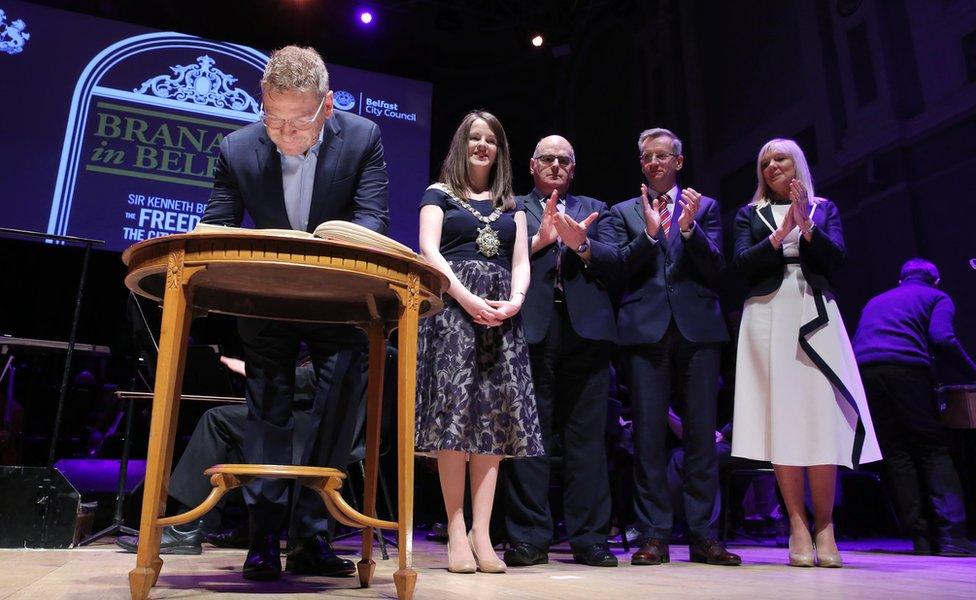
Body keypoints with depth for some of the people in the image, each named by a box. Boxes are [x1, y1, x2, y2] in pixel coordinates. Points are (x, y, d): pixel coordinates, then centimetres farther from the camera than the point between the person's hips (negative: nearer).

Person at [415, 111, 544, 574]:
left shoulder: (511, 205, 23)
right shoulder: (439, 194, 13)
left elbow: (521, 263, 13)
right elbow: (428, 251, -1)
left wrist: (516, 300, -9)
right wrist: (467, 297, -15)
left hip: (501, 313, 4)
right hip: (452, 306, -3)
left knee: (495, 415, -4)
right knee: (453, 409, -12)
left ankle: (481, 533, -2)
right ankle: (456, 531, -6)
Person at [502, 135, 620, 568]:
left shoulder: (595, 210, 22)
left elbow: (612, 261, 7)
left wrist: (581, 244, -10)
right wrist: (541, 239, -11)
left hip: (585, 329, 2)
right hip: (531, 328, -1)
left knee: (587, 435, 2)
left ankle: (589, 539, 10)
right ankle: (529, 538, 7)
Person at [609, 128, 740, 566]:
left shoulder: (705, 207, 15)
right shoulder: (624, 212, 14)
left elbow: (715, 268, 3)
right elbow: (622, 271, 3)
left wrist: (689, 227, -12)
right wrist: (649, 233, -13)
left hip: (697, 328, 1)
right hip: (646, 329, 0)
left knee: (701, 432, 2)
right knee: (648, 434, -1)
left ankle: (703, 535, 11)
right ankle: (654, 535, 6)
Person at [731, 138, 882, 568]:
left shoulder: (823, 209, 18)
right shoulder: (750, 215, 16)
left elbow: (837, 258, 3)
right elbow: (742, 263, 1)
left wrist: (806, 226, -11)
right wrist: (781, 233, -10)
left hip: (816, 317, 1)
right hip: (768, 317, 0)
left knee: (822, 418, -9)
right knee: (780, 418, -6)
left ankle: (824, 527, 0)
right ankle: (799, 527, 0)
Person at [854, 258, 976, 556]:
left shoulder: (876, 301, 35)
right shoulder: (937, 297, 20)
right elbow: (942, 339, 0)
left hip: (862, 371, 4)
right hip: (907, 367, -4)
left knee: (896, 454, 7)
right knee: (934, 448, 4)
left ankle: (922, 537, 5)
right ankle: (950, 534, -5)